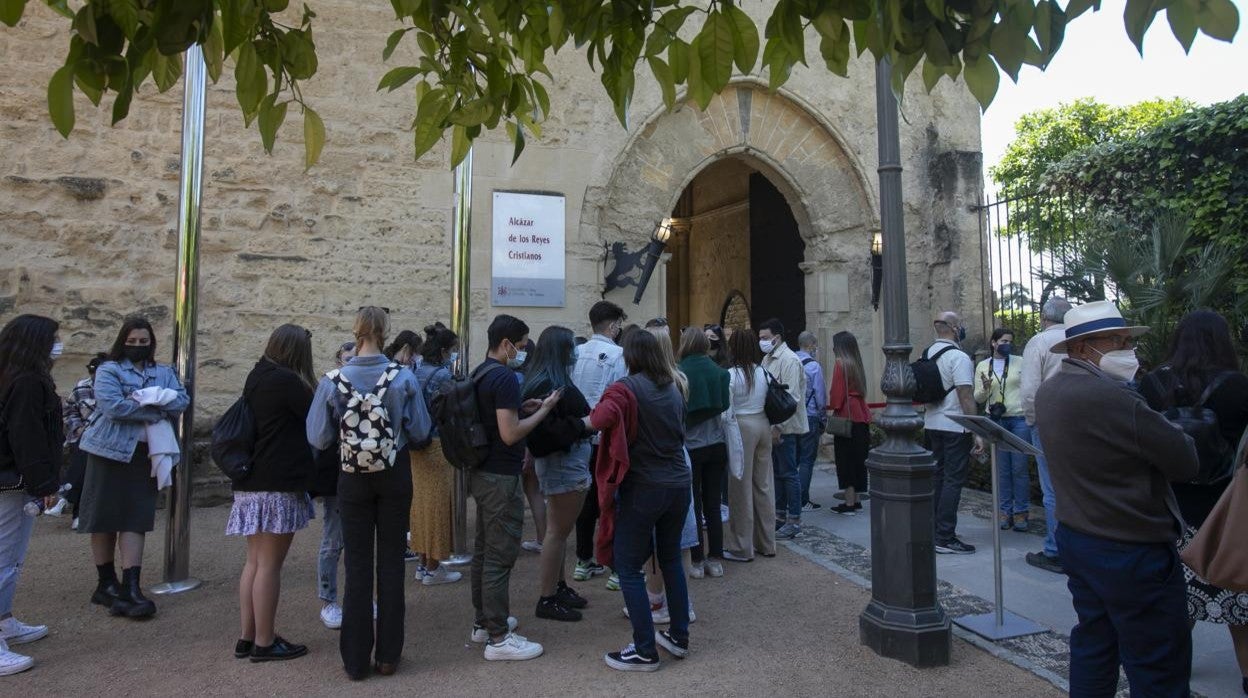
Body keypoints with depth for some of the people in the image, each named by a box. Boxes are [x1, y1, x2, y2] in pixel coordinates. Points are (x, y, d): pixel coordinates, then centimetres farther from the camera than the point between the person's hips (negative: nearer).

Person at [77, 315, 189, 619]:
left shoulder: (164, 373, 12)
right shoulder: (108, 370, -2)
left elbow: (182, 400, -3)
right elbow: (113, 406, -17)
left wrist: (143, 402, -17)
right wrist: (157, 410, -15)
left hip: (144, 455, 3)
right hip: (110, 452, -3)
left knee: (135, 521, 1)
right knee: (105, 519, 6)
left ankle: (130, 588, 1)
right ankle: (106, 583, 20)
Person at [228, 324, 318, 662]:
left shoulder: (256, 378, 13)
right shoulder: (286, 380, -14)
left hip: (251, 483, 9)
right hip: (278, 485, -9)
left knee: (255, 562, 13)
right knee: (269, 565, -2)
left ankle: (247, 637, 19)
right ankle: (264, 643, 6)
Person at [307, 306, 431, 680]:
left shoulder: (332, 382, -11)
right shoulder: (404, 378, -12)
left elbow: (318, 439, -7)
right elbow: (421, 432, -6)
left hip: (353, 478, 0)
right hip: (395, 475, 0)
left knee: (357, 565, 10)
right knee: (391, 561, 10)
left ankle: (356, 659, 18)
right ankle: (388, 655, 19)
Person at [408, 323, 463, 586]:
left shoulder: (417, 372, 8)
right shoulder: (442, 375, -16)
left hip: (417, 446, 8)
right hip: (437, 446, -8)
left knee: (422, 501, 15)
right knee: (438, 504, 3)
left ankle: (423, 563, 26)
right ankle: (432, 569, 12)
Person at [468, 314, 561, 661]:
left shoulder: (479, 373, 11)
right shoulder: (504, 378, -20)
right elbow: (510, 434, -23)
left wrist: (522, 408, 11)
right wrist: (544, 409, -13)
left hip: (482, 473, 10)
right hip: (500, 478, -10)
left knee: (483, 550, 18)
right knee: (500, 556, -3)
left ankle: (483, 621, 30)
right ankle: (498, 638, 5)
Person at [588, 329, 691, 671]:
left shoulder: (627, 387, -12)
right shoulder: (673, 388, 9)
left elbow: (601, 419, -29)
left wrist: (594, 414, -8)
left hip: (644, 487, -7)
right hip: (679, 483, 7)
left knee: (628, 566, 4)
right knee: (671, 558, 20)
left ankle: (645, 651, 8)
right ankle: (680, 637, 29)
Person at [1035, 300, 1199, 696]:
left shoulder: (1049, 392, 4)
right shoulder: (1111, 397, -24)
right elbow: (1187, 462, -17)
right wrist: (1165, 424, 1)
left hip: (1076, 539, 9)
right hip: (1131, 551, -9)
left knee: (1092, 647, 20)